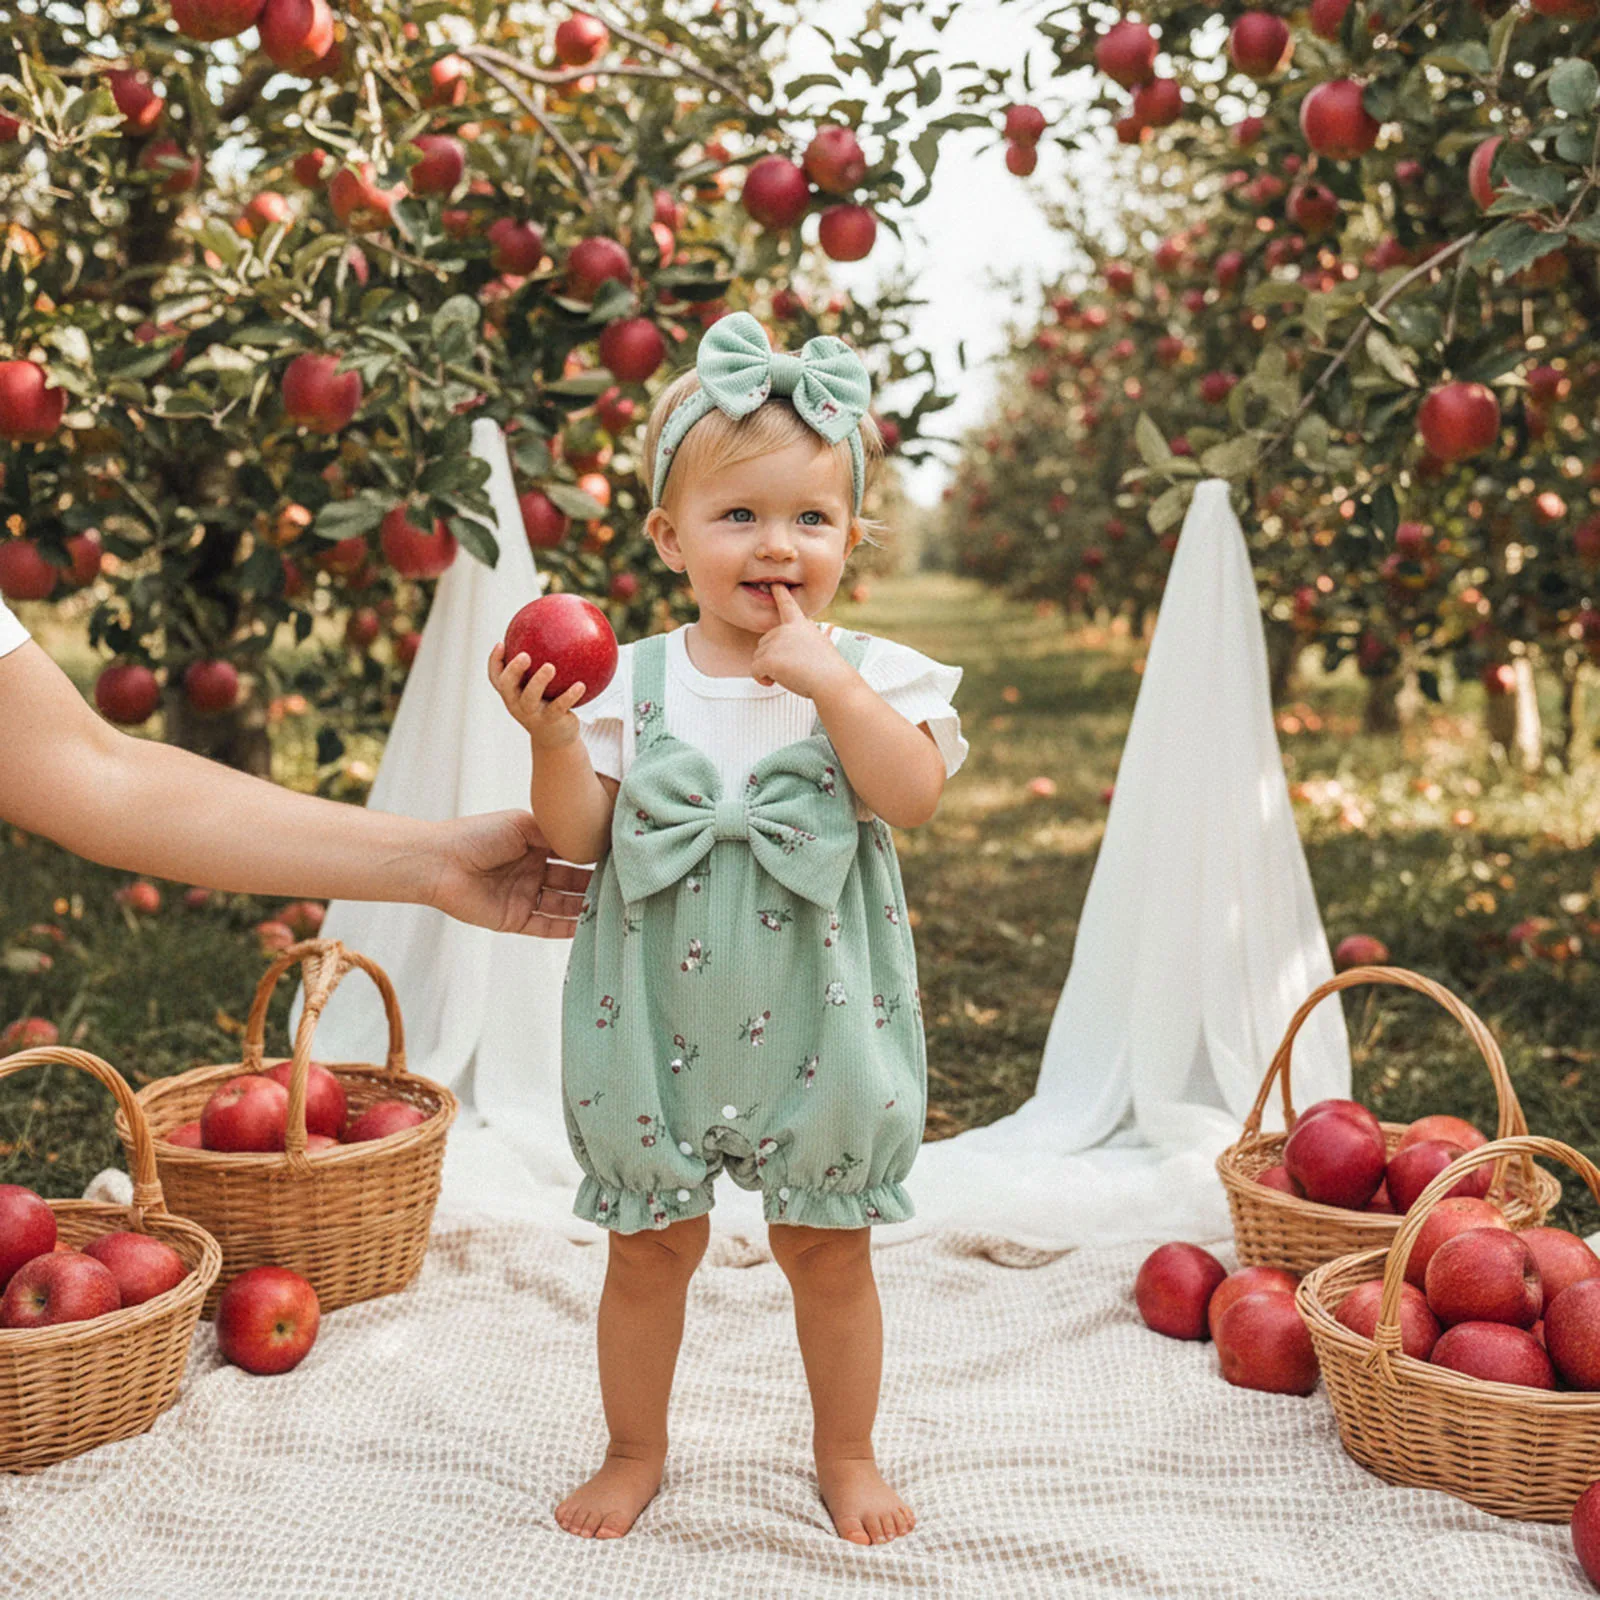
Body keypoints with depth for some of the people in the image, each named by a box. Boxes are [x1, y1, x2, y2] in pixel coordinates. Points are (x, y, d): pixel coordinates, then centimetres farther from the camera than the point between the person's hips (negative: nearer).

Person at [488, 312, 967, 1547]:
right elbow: (580, 834, -6)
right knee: (650, 1245, 14)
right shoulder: (632, 680, -3)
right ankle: (637, 1450, 35)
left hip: (815, 1018, 0)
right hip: (659, 1018, 1)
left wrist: (828, 681, -26)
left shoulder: (869, 675, -4)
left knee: (829, 1248, 13)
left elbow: (915, 795, -20)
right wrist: (554, 735, -21)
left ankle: (846, 1452, 35)